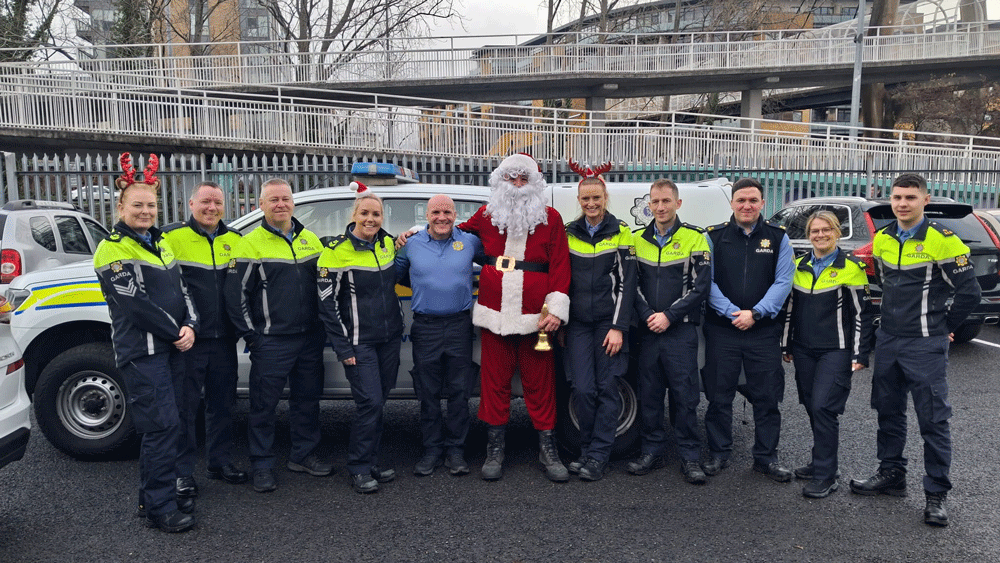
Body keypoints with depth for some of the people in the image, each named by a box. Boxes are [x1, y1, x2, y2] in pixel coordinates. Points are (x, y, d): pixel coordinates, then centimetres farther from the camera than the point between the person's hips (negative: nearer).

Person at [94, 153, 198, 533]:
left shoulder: (160, 242, 16)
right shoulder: (113, 250, -9)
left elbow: (180, 289, 14)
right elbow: (136, 303, -16)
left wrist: (190, 326, -3)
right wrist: (176, 332, -10)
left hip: (171, 347, 8)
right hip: (141, 352, -8)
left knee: (169, 424, 11)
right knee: (163, 426, -10)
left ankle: (156, 495, 24)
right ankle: (159, 509, 0)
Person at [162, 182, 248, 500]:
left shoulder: (234, 240, 9)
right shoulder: (172, 238, -6)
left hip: (224, 339, 5)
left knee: (222, 402, 14)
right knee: (185, 405, 3)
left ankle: (221, 462, 27)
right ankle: (183, 471, 14)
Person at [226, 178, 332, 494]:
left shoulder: (310, 240, 10)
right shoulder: (251, 244, -5)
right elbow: (236, 294, -6)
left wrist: (324, 328, 13)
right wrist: (251, 335, -8)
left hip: (310, 338, 5)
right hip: (271, 342, -5)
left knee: (307, 399, 14)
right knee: (264, 405, 2)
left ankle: (303, 455, 29)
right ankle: (262, 467, 14)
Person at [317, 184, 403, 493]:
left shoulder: (387, 243, 6)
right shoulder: (337, 251, -10)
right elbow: (327, 302, -10)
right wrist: (343, 348, -12)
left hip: (390, 339, 6)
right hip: (359, 342, -6)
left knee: (378, 401, 10)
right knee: (371, 402, -10)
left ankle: (370, 462, 22)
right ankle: (359, 468, 5)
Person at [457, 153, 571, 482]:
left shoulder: (550, 219, 4)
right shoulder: (486, 216, 9)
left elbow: (560, 265, 0)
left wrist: (556, 308, -8)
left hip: (535, 318, -2)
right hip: (494, 316, 2)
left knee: (539, 384, 4)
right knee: (495, 382, 7)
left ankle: (547, 448, 16)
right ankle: (495, 449, 18)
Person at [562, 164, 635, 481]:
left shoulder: (621, 233, 0)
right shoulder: (569, 233, 8)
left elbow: (626, 283, -3)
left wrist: (618, 327, -10)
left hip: (609, 323, -2)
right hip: (578, 324, 2)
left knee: (607, 388, 0)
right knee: (582, 389, -2)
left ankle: (598, 456, 7)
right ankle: (588, 451, 13)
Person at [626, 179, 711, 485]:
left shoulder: (695, 238, -1)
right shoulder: (638, 239, 10)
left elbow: (701, 286, -5)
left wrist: (669, 316, -12)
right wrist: (647, 315, -6)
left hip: (681, 330, -3)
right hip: (647, 330, 3)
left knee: (685, 393, -2)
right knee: (648, 392, 7)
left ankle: (690, 457, 7)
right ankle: (652, 451, 20)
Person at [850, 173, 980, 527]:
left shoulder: (943, 241, -13)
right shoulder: (882, 239, 7)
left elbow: (969, 292, -9)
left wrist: (943, 327, -1)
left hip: (926, 346, -6)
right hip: (887, 340, 6)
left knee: (933, 418, -1)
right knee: (888, 411, 15)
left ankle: (937, 494, 9)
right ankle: (891, 475, 30)